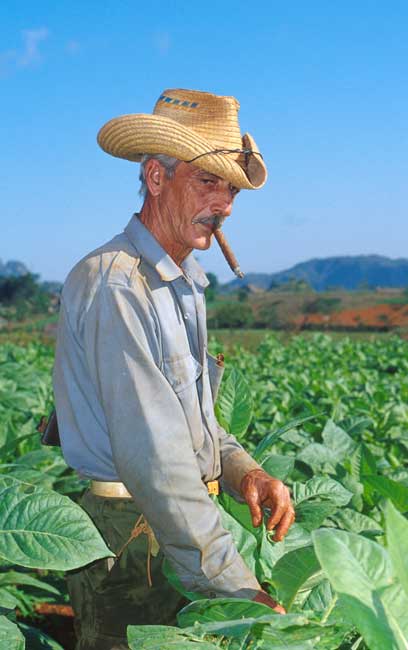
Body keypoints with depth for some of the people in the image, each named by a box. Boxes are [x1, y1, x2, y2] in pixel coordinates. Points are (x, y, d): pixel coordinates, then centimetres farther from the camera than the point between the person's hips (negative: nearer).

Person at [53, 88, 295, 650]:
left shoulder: (183, 286, 12)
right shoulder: (112, 283, -20)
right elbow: (151, 454, -26)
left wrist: (242, 470, -2)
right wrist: (238, 588, -25)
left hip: (174, 524, 9)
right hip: (128, 541, -9)